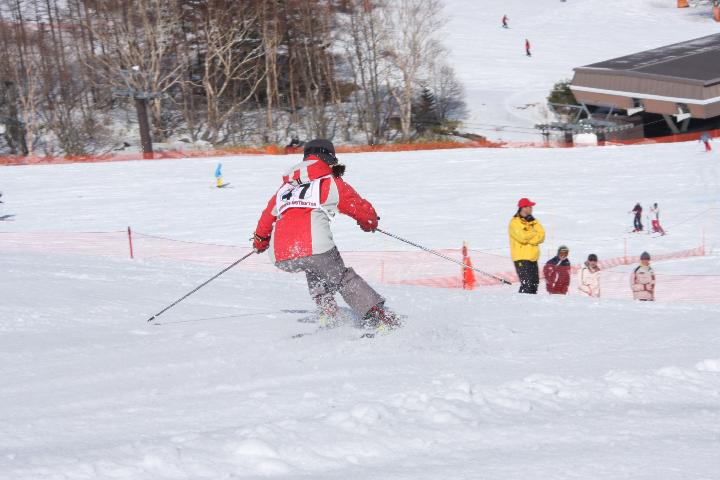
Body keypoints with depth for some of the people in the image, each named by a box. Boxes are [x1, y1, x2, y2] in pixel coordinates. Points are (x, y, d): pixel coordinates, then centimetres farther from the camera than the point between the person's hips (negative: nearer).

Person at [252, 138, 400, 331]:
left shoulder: (284, 188, 28)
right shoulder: (331, 183, 15)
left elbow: (267, 218, 37)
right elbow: (363, 210, 21)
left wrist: (259, 242, 55)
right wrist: (370, 223, 44)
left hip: (281, 258, 4)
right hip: (315, 248, -4)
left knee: (314, 271, 34)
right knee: (344, 279, 15)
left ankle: (327, 313, 21)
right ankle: (379, 318, 5)